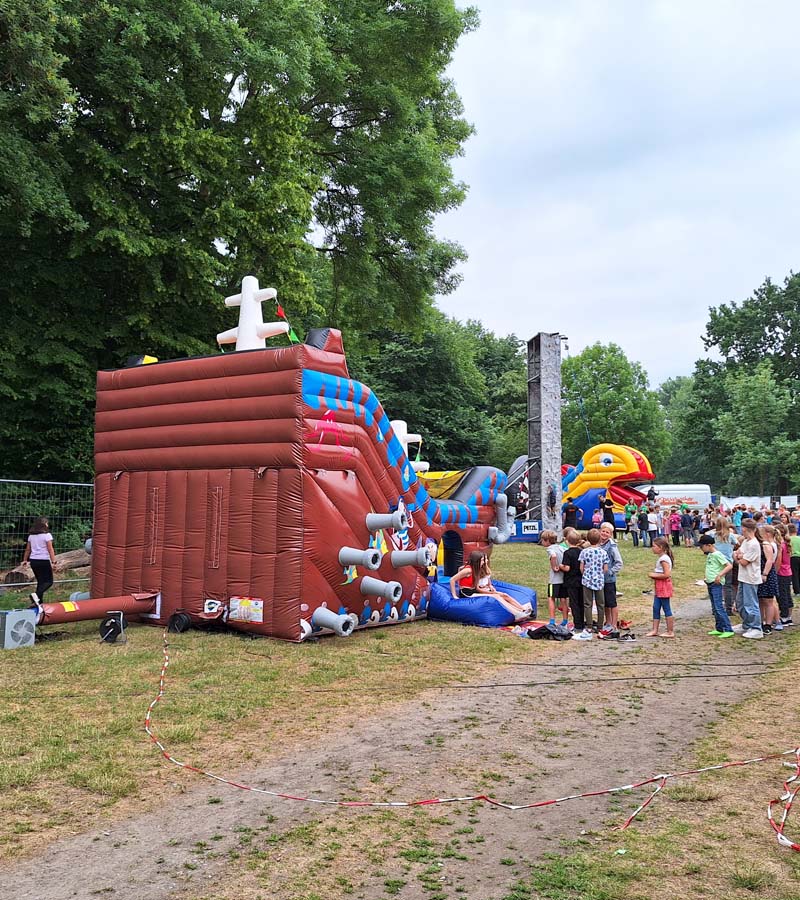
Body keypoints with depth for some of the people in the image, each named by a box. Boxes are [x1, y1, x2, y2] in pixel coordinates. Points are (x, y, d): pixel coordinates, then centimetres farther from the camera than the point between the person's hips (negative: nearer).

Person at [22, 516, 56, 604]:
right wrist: (53, 562, -15)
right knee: (49, 581, 1)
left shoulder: (31, 536, 8)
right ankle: (36, 594, -22)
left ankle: (39, 601, 11)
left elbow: (28, 549, 13)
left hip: (33, 561, 6)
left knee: (40, 581, 16)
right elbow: (50, 549, -14)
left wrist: (25, 560, 24)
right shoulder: (47, 535, -10)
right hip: (44, 561, -6)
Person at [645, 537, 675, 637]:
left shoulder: (664, 559, -18)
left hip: (664, 587, -10)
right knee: (656, 608, 9)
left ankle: (670, 632, 6)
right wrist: (654, 574, 6)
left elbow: (667, 574, -26)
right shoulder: (662, 558, 13)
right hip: (659, 587, 10)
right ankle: (655, 630, 13)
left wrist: (654, 575, -16)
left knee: (666, 609, -2)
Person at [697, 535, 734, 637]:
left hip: (716, 584, -9)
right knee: (714, 608, 12)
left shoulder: (717, 554, -13)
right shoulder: (709, 555, 14)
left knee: (719, 607, -12)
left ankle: (728, 630, -11)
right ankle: (719, 629, 18)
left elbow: (729, 566, -18)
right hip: (710, 584, 9)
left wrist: (719, 575, -24)